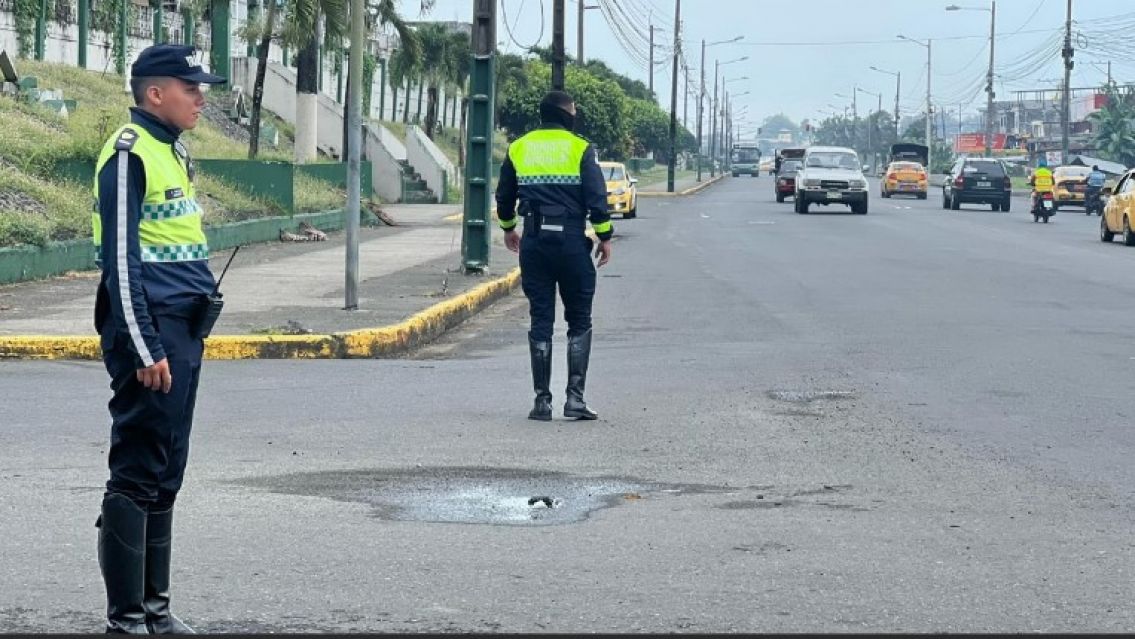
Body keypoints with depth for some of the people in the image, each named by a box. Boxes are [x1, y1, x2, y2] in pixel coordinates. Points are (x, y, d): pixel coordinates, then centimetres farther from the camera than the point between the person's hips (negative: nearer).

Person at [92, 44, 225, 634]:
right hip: (149, 329, -9)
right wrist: (144, 349, -19)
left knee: (165, 475, 13)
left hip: (182, 331, 9)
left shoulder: (173, 150, 17)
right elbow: (120, 258, -16)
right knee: (137, 475, -6)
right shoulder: (129, 153, -12)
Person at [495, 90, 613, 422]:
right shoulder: (581, 149, -3)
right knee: (579, 322, 7)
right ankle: (575, 397, -1)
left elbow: (504, 197, 17)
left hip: (534, 244, 3)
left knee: (540, 322, 7)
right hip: (572, 242, -3)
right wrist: (605, 237, 1)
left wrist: (508, 229, 33)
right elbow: (597, 198, -9)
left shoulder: (518, 149, 8)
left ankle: (542, 400, 4)